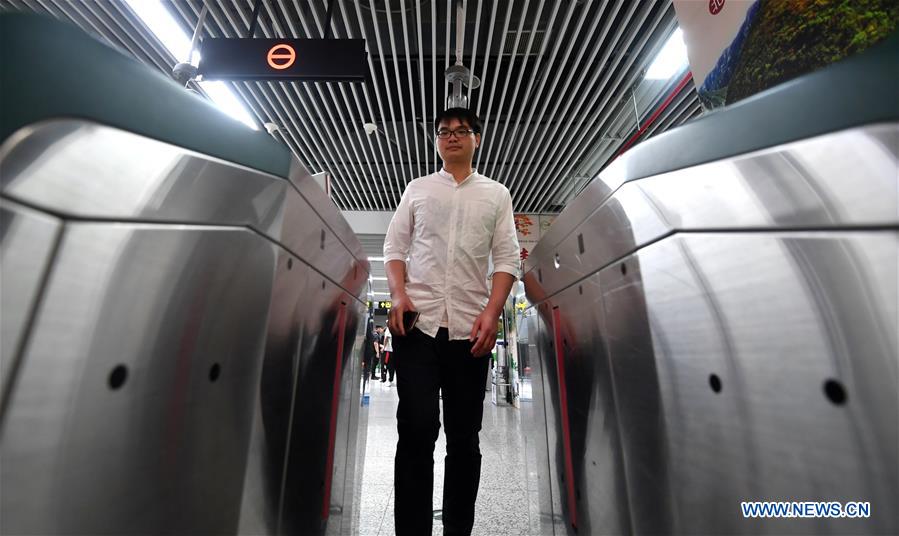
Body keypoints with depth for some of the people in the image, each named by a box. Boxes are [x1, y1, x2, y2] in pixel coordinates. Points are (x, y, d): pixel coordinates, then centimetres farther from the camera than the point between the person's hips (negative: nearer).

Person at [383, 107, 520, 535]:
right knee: (416, 432, 1)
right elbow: (394, 246, 11)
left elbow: (506, 258, 7)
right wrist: (398, 294, -6)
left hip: (470, 328, 1)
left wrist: (492, 311, -8)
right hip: (416, 324, 0)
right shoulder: (417, 188, 18)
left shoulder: (496, 194, 16)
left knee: (464, 436, 9)